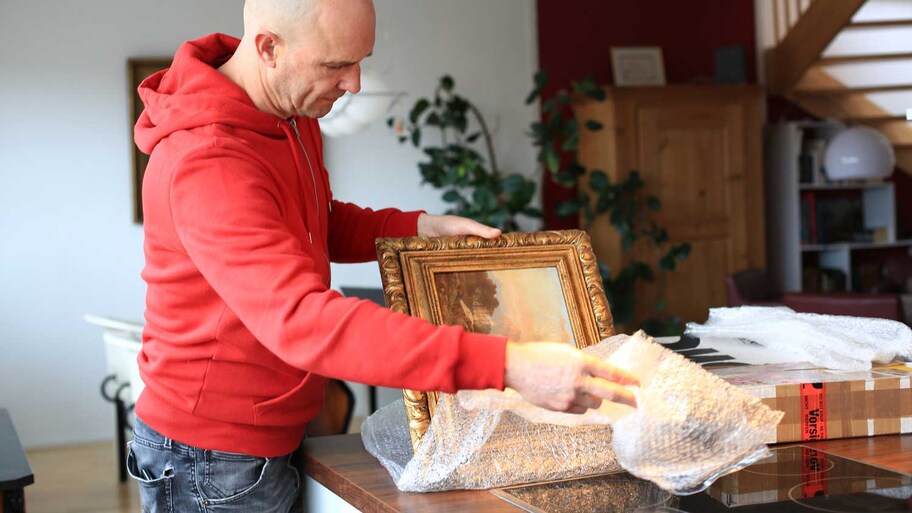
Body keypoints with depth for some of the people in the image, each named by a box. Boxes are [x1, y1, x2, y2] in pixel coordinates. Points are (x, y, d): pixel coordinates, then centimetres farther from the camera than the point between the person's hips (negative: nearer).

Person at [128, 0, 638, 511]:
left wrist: (421, 228, 0)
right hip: (213, 462, -8)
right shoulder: (206, 165, -29)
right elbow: (301, 320, -39)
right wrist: (505, 364, -44)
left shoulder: (294, 116, 2)